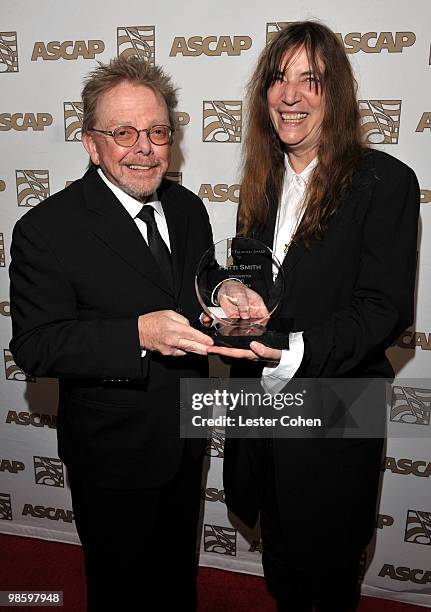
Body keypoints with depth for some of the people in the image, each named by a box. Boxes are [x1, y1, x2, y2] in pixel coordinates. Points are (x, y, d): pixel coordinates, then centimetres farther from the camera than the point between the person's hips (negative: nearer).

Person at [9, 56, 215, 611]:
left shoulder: (188, 208, 1)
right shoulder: (47, 228, -19)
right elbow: (34, 345, -23)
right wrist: (140, 333, -36)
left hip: (186, 441, 6)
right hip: (113, 456, -5)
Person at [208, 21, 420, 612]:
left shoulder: (385, 181, -13)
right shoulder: (263, 181, 6)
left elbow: (386, 308, -18)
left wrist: (294, 349, -31)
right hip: (261, 407, 5)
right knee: (279, 551, 26)